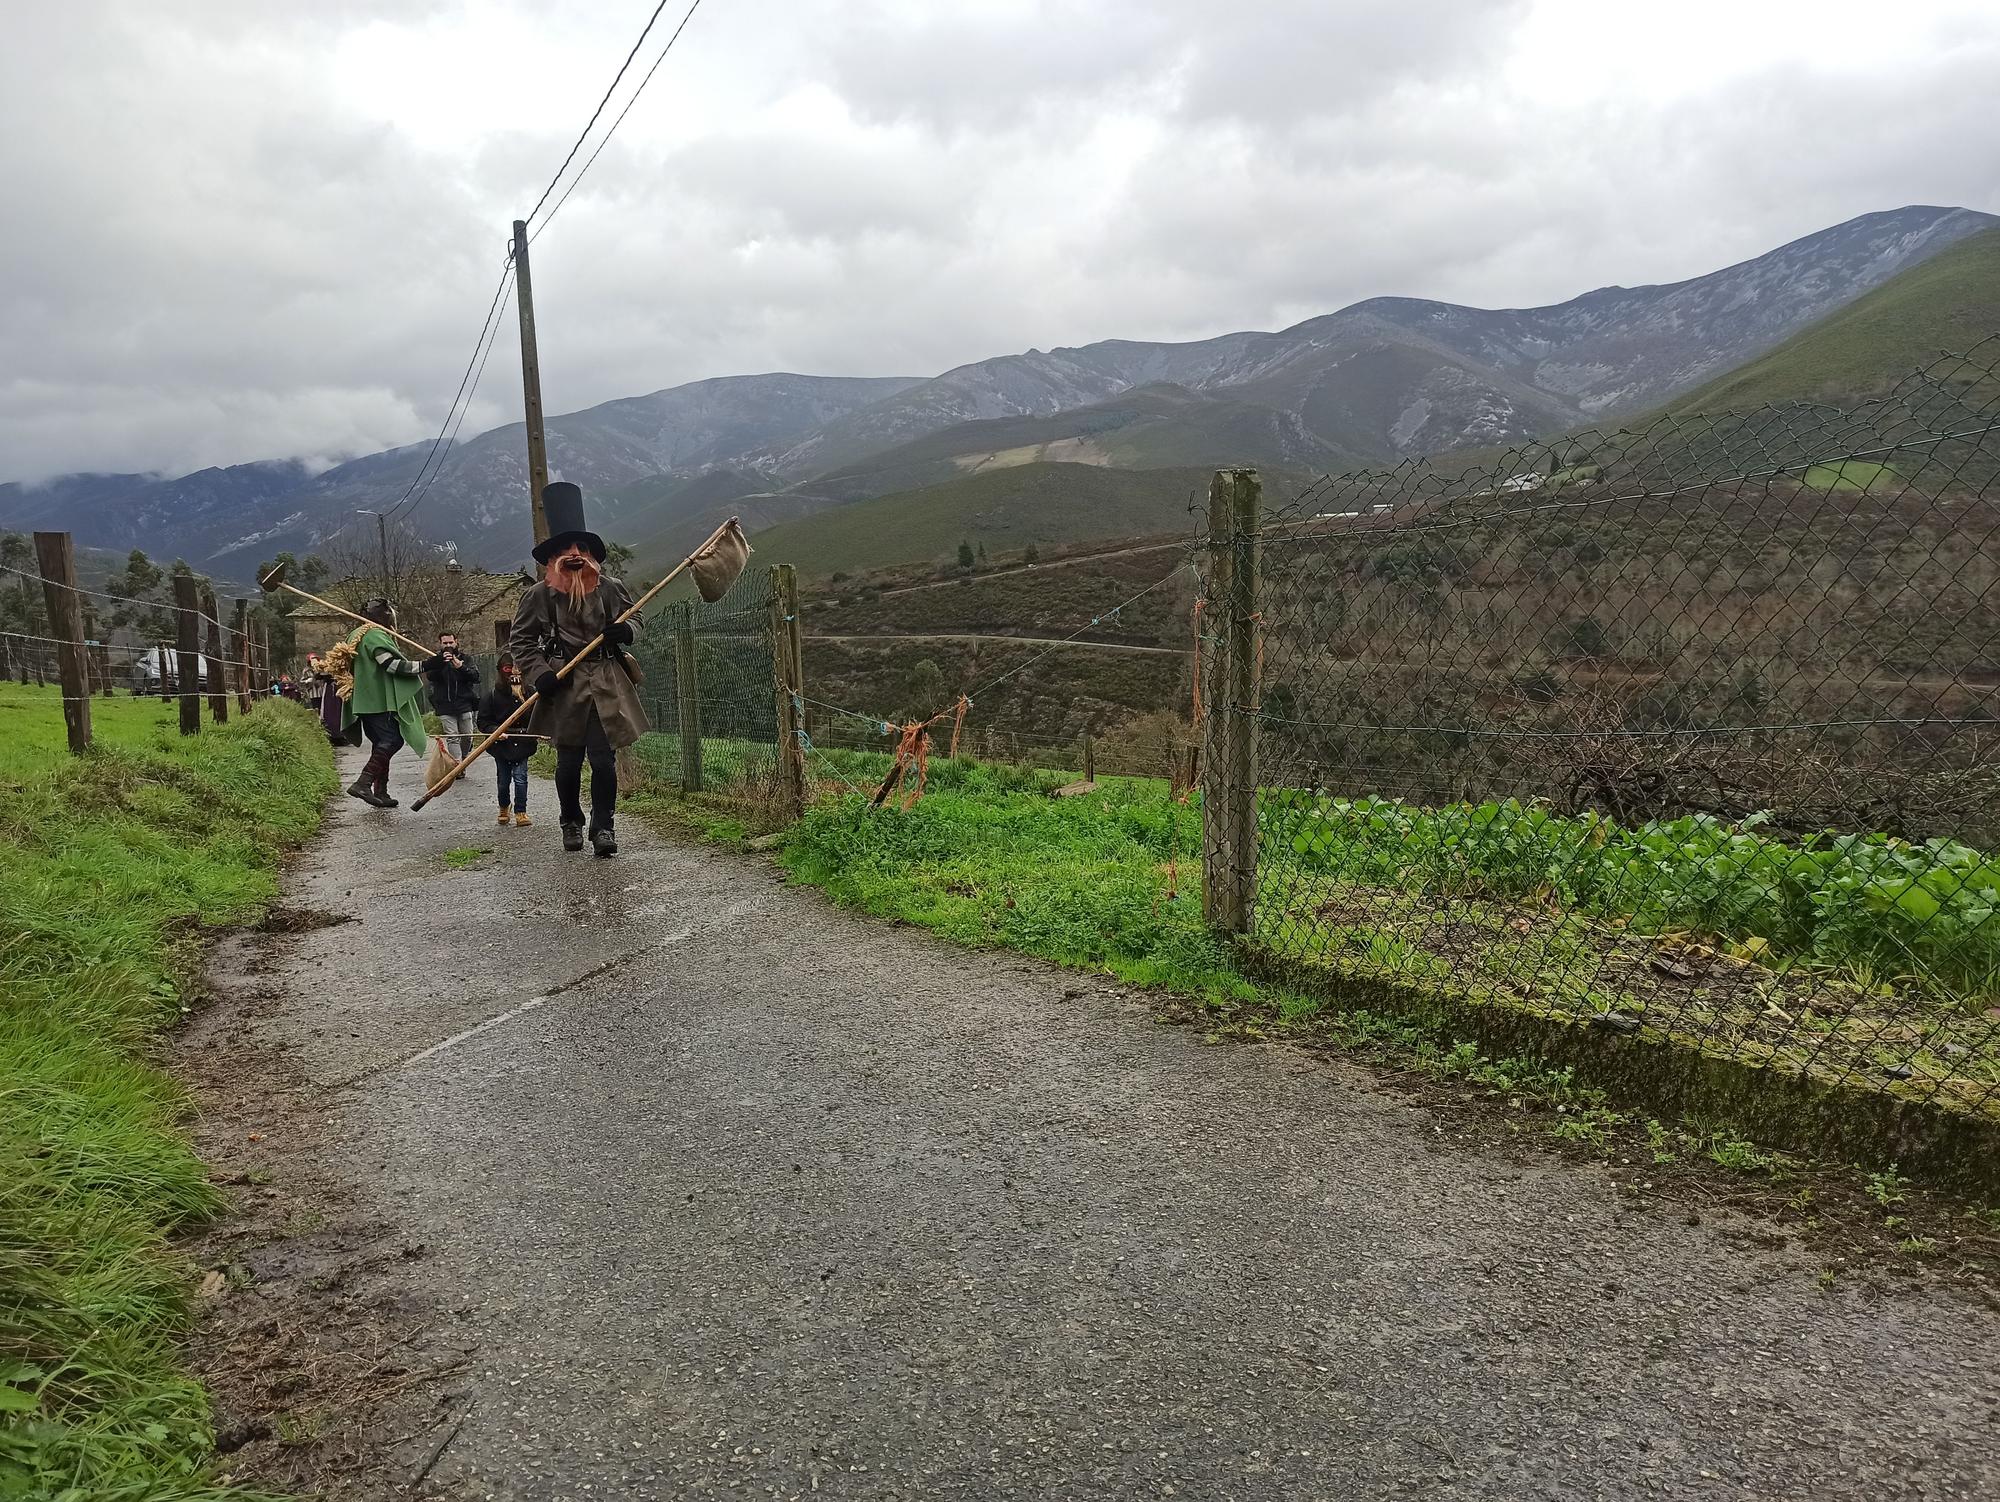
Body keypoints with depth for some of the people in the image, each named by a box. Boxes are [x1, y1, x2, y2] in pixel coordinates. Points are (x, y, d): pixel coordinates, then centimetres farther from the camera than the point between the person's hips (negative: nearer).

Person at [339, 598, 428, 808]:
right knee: (393, 739, -13)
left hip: (366, 702, 10)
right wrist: (424, 666, -23)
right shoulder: (375, 636, -12)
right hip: (379, 701, -10)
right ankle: (363, 783, -21)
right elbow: (391, 664, -22)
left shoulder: (357, 635, 20)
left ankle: (380, 792, 12)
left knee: (382, 744, 12)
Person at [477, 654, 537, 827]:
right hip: (501, 746, 1)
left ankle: (521, 812, 2)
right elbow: (483, 722, -3)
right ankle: (503, 808, 35)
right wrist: (495, 731, -18)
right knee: (503, 780, 13)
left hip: (522, 743, -1)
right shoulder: (492, 696, -6)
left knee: (520, 778, -6)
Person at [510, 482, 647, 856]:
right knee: (569, 760, 6)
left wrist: (626, 631, -6)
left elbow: (633, 618, 18)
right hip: (564, 687, -1)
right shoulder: (538, 594, -1)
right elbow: (520, 640, 4)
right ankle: (571, 823, 25)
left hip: (606, 685, 1)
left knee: (603, 758, -4)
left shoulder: (610, 588, 4)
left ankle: (603, 826, 5)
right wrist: (539, 673, -9)